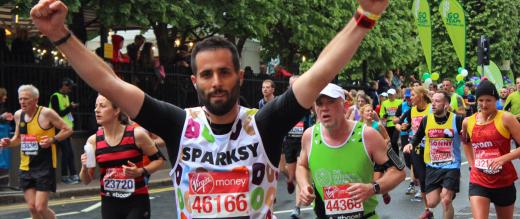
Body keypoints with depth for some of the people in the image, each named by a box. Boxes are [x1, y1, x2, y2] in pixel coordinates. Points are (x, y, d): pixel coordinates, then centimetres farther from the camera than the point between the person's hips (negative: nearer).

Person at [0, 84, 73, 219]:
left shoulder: (46, 113, -13)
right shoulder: (18, 115, 6)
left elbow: (68, 130, -8)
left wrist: (52, 140, -21)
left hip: (45, 166, -6)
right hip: (26, 167, 6)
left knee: (40, 207, -9)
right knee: (32, 208, 7)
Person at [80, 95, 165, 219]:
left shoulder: (136, 134, -10)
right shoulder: (93, 141, 0)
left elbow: (159, 160, 2)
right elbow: (86, 181, 6)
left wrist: (141, 171, -15)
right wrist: (85, 168, -15)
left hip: (137, 202, -4)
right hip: (109, 204, 4)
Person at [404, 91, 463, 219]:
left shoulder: (457, 120, -10)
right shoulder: (426, 120, -1)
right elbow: (418, 136, 16)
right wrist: (411, 145, -2)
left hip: (451, 166, -3)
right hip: (432, 167, 3)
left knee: (446, 201, -13)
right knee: (431, 203, 3)